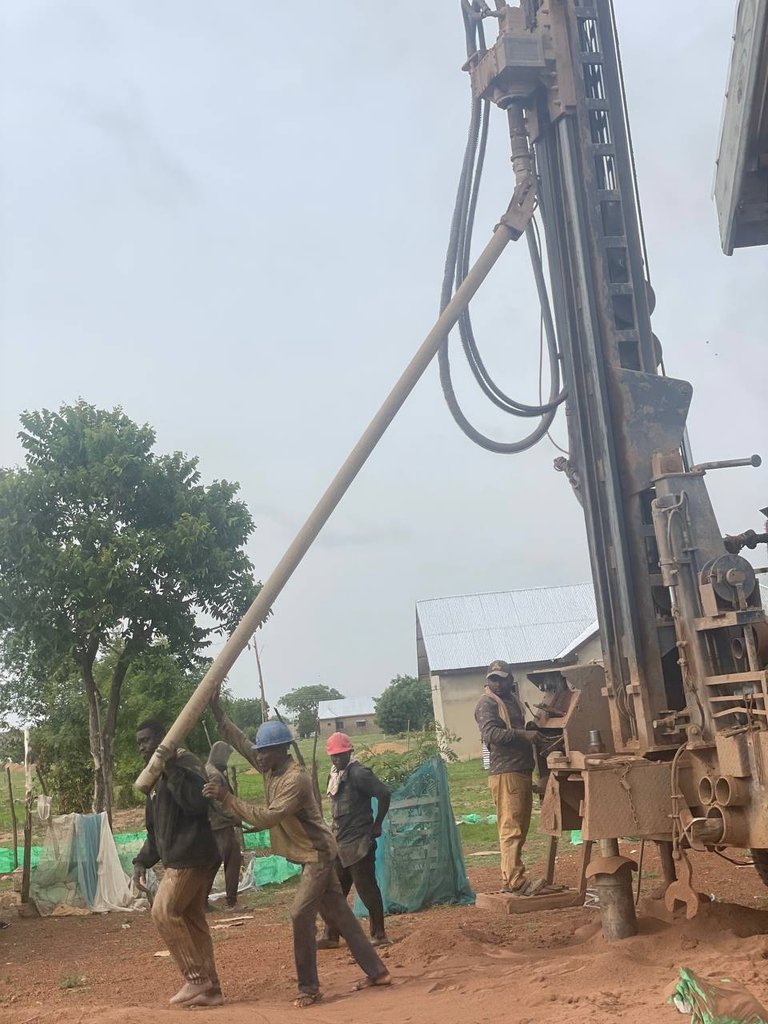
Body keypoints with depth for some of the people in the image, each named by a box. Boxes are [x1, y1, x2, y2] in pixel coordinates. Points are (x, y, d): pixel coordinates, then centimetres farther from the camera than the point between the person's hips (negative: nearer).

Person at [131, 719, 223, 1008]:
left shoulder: (185, 762, -11)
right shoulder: (156, 778, 19)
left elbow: (197, 802, -28)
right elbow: (155, 829, 25)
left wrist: (171, 770, -30)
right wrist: (142, 861, 16)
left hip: (192, 855, -10)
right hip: (180, 857, 10)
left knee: (164, 912, -9)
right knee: (192, 920, 10)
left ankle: (196, 979, -3)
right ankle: (209, 989, 14)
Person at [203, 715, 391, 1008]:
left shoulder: (295, 779, -27)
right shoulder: (271, 768, 0)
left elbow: (267, 817, -33)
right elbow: (242, 743, 7)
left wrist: (227, 798, -35)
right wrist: (219, 715, -4)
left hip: (317, 853, -9)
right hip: (311, 854, 9)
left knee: (301, 915, -12)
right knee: (338, 914, 12)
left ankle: (309, 988, 0)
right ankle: (376, 971, 18)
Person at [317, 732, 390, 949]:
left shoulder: (359, 773, -15)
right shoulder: (334, 775, 11)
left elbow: (384, 793, -23)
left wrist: (377, 826, -15)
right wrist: (335, 834, 14)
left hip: (359, 842, -9)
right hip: (340, 842, 9)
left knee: (367, 888, -1)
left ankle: (379, 935, 11)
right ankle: (331, 936, 21)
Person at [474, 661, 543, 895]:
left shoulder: (512, 700, 22)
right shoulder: (487, 703, -6)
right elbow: (491, 733, -21)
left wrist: (533, 730, 17)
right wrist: (523, 734, -24)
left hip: (522, 772, 9)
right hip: (505, 772, -9)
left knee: (518, 828, 10)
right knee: (511, 828, -11)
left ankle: (509, 878, 15)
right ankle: (516, 881, -12)